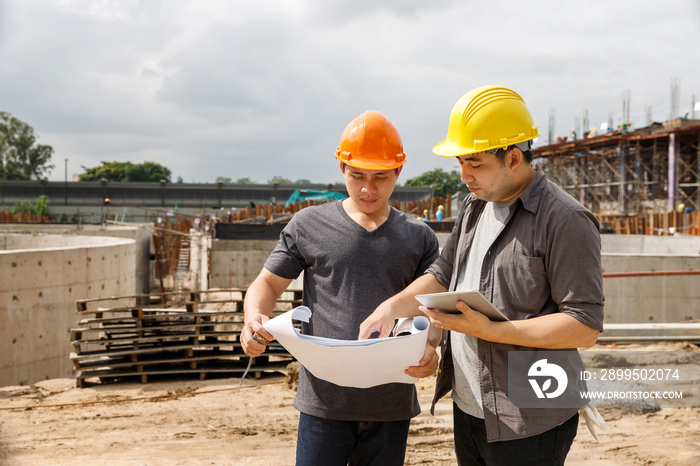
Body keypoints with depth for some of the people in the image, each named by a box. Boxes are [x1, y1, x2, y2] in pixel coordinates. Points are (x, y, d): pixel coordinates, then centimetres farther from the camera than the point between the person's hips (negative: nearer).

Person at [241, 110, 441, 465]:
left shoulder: (419, 237, 8)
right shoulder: (309, 224, 4)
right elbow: (268, 283, 8)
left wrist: (430, 347, -15)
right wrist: (253, 317, -15)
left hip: (392, 403, 2)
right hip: (325, 398, -1)